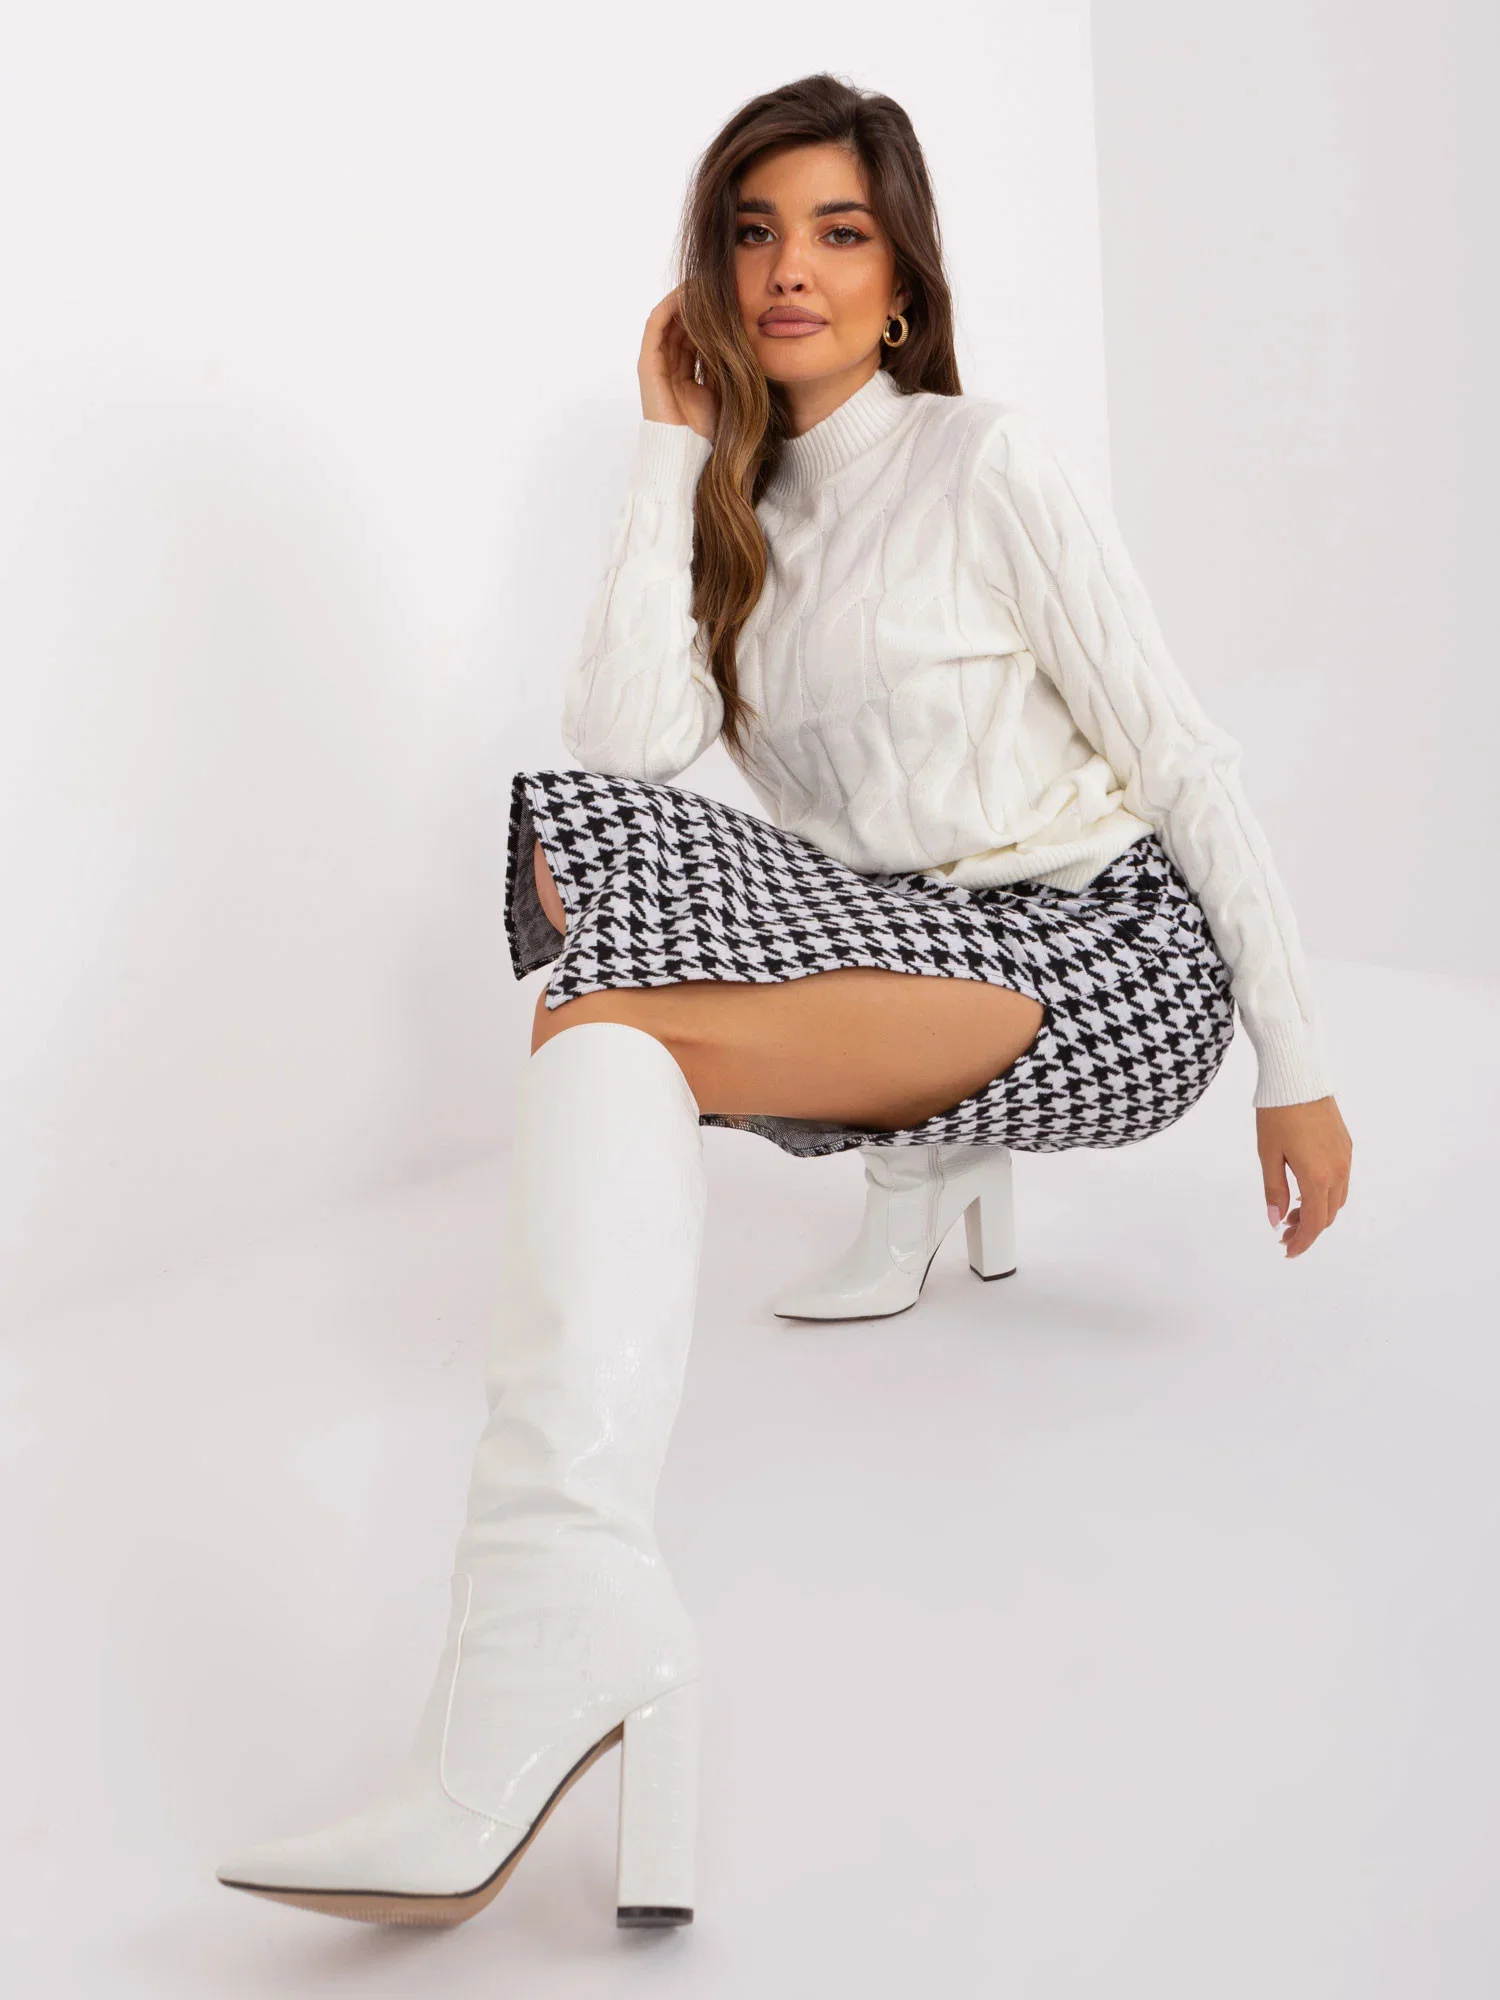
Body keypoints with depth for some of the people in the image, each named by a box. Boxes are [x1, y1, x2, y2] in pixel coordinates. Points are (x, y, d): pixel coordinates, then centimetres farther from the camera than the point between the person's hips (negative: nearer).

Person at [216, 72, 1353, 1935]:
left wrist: (1297, 1069, -6)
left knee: (607, 1017, -30)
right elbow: (620, 750, -5)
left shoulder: (985, 468, -2)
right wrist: (673, 449, -1)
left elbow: (1185, 759, -3)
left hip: (1114, 957, -6)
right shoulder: (737, 511, 14)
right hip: (903, 953, 6)